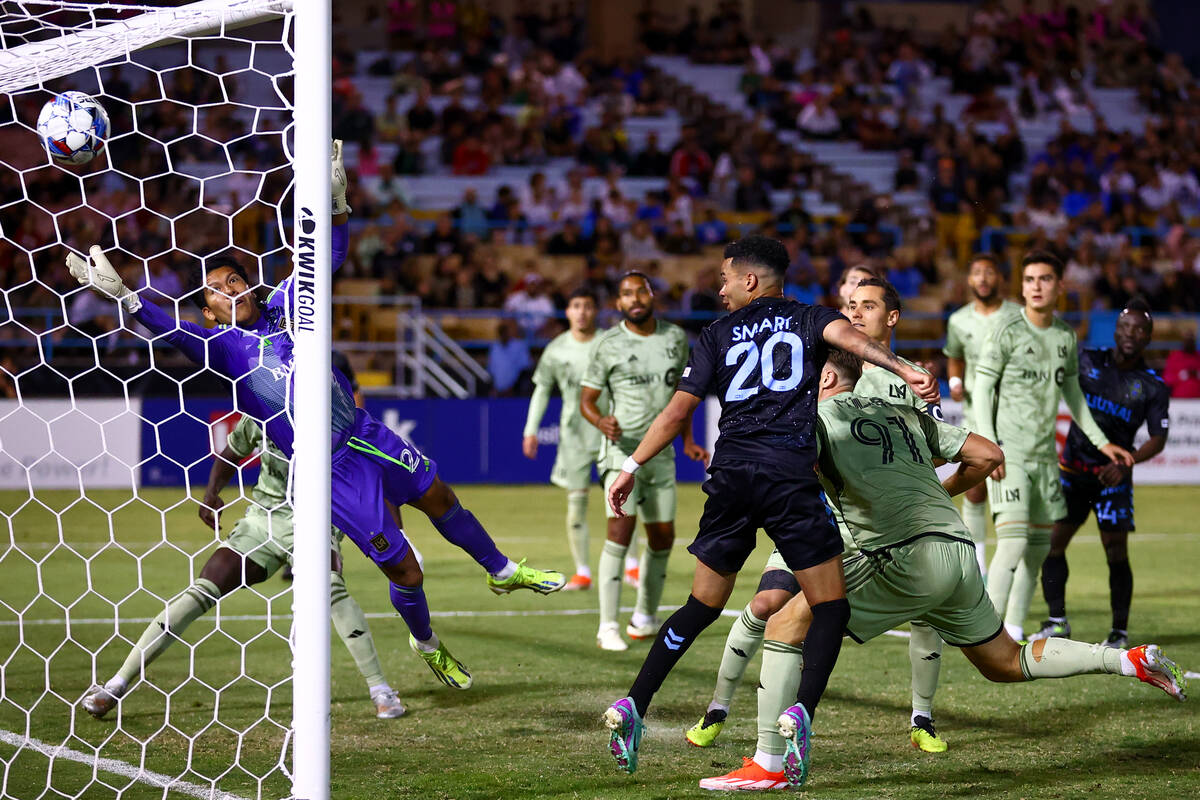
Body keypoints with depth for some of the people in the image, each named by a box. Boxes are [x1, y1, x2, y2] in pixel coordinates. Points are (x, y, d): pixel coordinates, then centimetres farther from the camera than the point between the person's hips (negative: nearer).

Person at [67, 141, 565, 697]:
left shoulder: (282, 307, 5)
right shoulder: (221, 347, -8)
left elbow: (329, 258, 10)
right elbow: (170, 331, -26)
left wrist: (337, 201, -3)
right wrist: (120, 294, -39)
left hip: (366, 435, 5)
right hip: (333, 471, -5)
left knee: (439, 498, 20)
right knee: (405, 571, -3)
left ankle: (503, 572, 45)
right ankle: (427, 645, 26)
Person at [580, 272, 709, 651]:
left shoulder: (676, 337, 8)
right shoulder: (608, 344, -5)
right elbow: (586, 400, -1)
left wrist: (688, 440, 14)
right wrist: (601, 422, -22)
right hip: (622, 447, -5)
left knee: (662, 536, 9)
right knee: (621, 525, -19)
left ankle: (646, 615, 28)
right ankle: (608, 627, -18)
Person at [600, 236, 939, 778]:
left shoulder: (719, 334, 16)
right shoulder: (807, 319, 13)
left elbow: (678, 411, 12)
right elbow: (845, 335, -10)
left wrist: (632, 465, 20)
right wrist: (904, 370, -23)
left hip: (731, 475, 3)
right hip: (790, 476, -3)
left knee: (703, 606, 15)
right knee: (830, 607, 3)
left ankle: (632, 706, 7)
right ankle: (801, 713, -17)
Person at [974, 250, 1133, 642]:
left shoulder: (1066, 336, 10)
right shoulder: (1007, 333, -7)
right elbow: (982, 389, -7)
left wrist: (1102, 442, 20)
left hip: (1045, 455, 6)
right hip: (1008, 453, -6)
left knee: (1039, 547, 7)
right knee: (1013, 541, -18)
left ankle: (1014, 630, 16)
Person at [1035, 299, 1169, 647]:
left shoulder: (1153, 386, -3)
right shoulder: (1087, 361, 1)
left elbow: (1158, 439, -5)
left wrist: (1126, 462, -20)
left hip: (1113, 475, -2)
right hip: (1072, 469, 2)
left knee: (1116, 551, -8)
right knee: (1052, 540, -3)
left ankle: (1120, 630, 4)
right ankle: (1057, 621, 9)